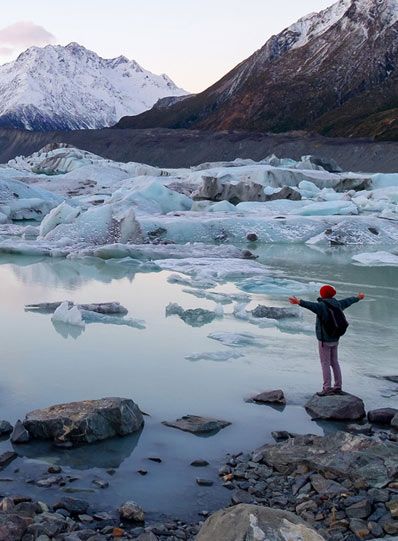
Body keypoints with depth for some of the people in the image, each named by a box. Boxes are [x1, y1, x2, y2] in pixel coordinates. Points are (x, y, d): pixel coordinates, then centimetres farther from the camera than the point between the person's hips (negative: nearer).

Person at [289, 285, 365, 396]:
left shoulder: (322, 305, -18)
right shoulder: (337, 304, 5)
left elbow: (311, 305, -39)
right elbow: (348, 301, 25)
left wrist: (299, 302, -53)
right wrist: (357, 298, 45)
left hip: (325, 340, -7)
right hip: (335, 339, 8)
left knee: (325, 364, -3)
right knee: (334, 362, 15)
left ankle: (327, 389, -3)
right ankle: (338, 387, 21)